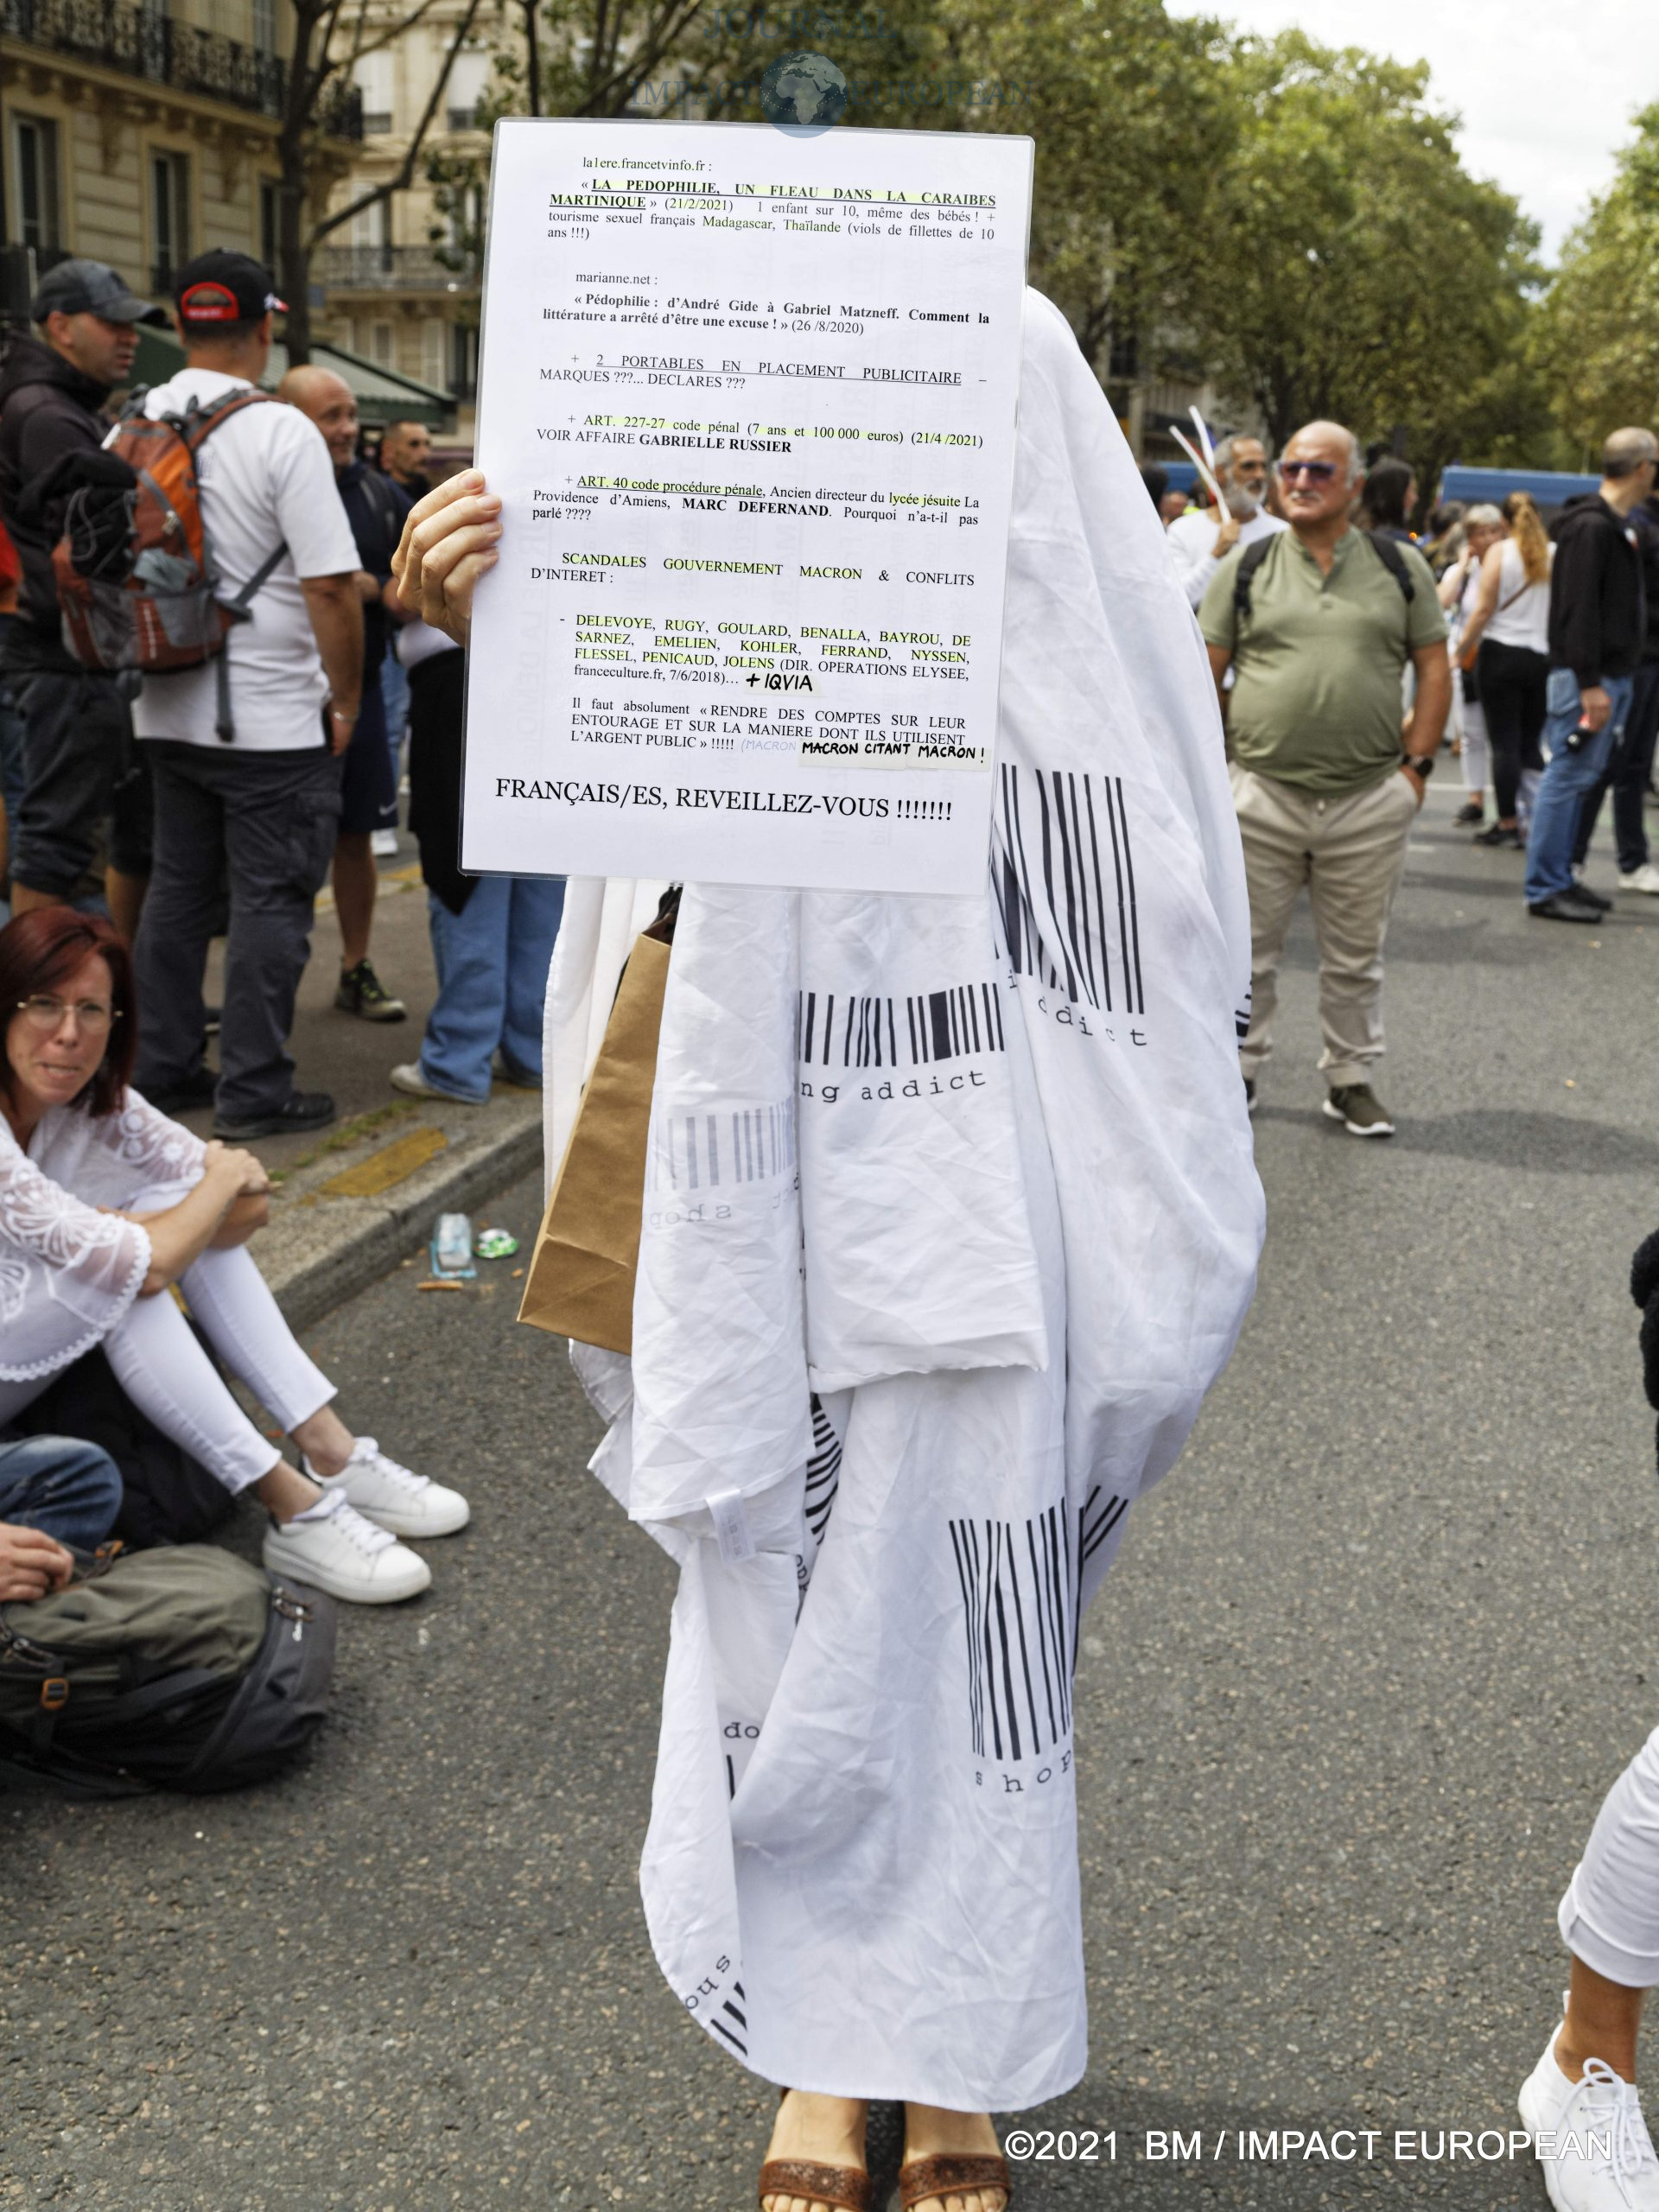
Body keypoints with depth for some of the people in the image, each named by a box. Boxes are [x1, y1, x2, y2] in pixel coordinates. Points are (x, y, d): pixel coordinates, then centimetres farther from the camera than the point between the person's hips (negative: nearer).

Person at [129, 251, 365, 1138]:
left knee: (176, 888, 15)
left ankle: (162, 1071, 23)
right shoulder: (279, 431, -14)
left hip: (166, 712, 7)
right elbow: (331, 583, -17)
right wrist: (345, 698, -6)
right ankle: (254, 1091, 5)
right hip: (272, 717, -6)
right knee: (270, 900, 1)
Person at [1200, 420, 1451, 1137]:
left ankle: (1350, 1078, 23)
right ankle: (1237, 1071, 22)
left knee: (1355, 956, 10)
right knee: (1248, 949, 8)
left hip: (1370, 801, 0)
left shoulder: (1400, 567, 6)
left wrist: (1416, 765, -1)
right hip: (1261, 795, 0)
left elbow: (1434, 668, 8)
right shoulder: (1247, 566, 5)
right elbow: (1204, 670, 5)